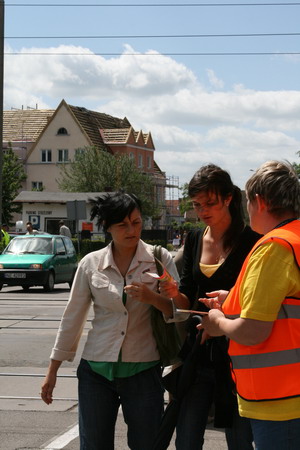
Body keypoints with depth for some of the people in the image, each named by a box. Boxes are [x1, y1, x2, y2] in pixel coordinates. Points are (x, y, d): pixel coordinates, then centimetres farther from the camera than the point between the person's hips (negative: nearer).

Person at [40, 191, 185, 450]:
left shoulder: (160, 259, -1)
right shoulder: (91, 264, 2)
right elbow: (72, 319, 8)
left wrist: (152, 298, -23)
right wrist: (53, 371, 10)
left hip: (143, 370, -1)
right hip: (97, 370, 1)